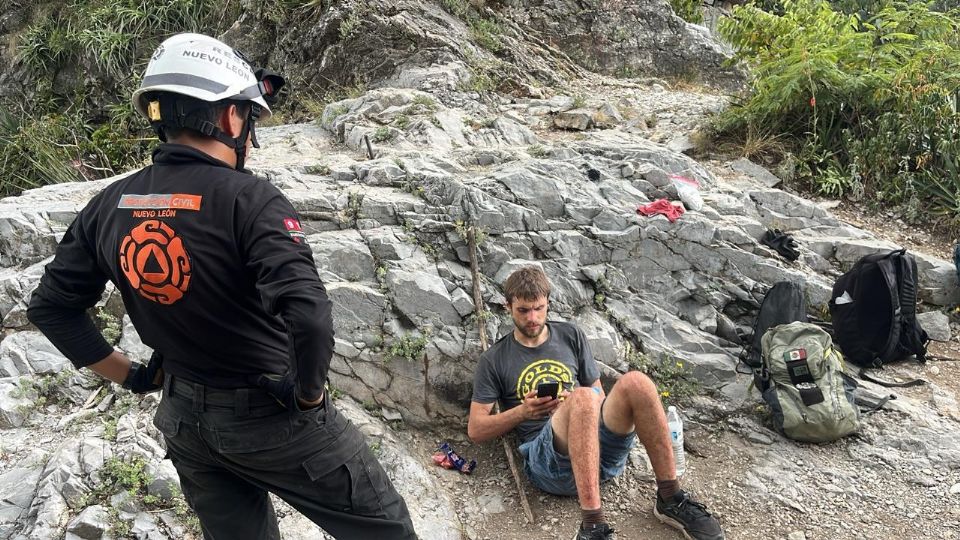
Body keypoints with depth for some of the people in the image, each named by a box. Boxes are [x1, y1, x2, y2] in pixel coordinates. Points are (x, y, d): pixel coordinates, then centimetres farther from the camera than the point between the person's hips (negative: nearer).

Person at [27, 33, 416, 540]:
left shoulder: (107, 206, -3)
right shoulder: (249, 198, -22)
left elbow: (49, 306, 7)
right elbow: (307, 314, -35)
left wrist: (131, 375, 10)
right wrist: (309, 391, -17)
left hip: (184, 420, 7)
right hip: (271, 418, -6)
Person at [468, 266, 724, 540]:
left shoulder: (571, 336, 17)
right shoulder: (494, 360, 8)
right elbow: (475, 430, 6)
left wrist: (576, 405, -5)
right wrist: (522, 411, -10)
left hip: (601, 448, 4)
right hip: (548, 460, -3)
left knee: (635, 382, -25)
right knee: (583, 398, -35)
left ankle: (671, 500, -16)